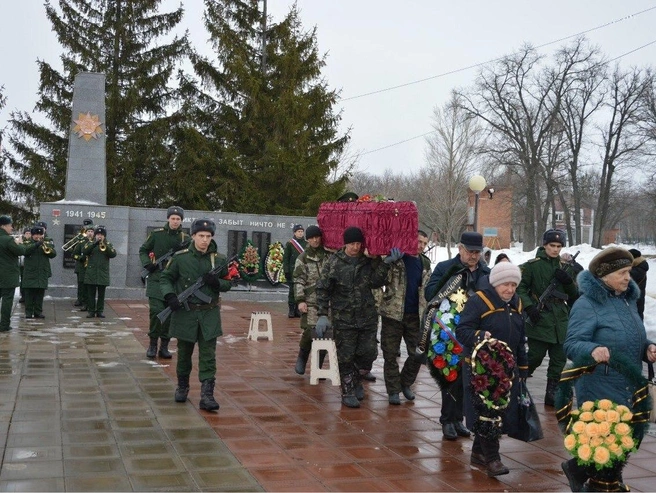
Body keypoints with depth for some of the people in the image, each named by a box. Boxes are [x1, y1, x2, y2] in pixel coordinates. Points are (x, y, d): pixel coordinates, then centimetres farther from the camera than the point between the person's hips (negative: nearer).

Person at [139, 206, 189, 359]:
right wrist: (147, 263, -7)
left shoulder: (185, 239, 3)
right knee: (156, 311, -11)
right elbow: (143, 250, 11)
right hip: (156, 279, -2)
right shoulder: (157, 234, 2)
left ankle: (164, 346, 16)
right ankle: (152, 344, 5)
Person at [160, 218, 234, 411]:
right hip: (185, 313, 0)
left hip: (209, 315, 0)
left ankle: (207, 395, -4)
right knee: (184, 354, 14)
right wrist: (169, 295, -14)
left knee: (208, 356, -4)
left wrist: (216, 282, -13)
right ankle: (182, 387, 35)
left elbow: (228, 284, 9)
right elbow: (165, 278, 4)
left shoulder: (219, 259, 0)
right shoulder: (180, 257, -4)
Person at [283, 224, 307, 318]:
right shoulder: (289, 244, 1)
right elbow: (285, 258, 0)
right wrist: (286, 271, -7)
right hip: (293, 271, -3)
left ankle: (298, 310, 11)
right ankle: (291, 310, 3)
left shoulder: (307, 244, 11)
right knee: (292, 291, -2)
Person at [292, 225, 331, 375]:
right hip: (310, 301, -2)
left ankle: (317, 367, 13)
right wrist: (300, 300, -9)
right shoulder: (303, 258, 5)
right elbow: (298, 281, 1)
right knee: (310, 331, -11)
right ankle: (302, 358, 16)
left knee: (325, 333, -1)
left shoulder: (330, 255, 9)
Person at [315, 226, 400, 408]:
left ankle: (356, 379, 33)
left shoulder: (369, 261, 3)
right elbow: (323, 289, -4)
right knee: (346, 357, 3)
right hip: (343, 319, -3)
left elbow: (376, 282, -7)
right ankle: (348, 392, 19)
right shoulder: (334, 262, -6)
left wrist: (385, 264, -19)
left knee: (369, 352, 5)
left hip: (368, 317, 3)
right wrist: (322, 315, -9)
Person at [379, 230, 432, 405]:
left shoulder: (425, 263, 10)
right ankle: (393, 390, 14)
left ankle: (405, 383, 27)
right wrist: (391, 258, -25)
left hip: (415, 315, 4)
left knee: (418, 354, 6)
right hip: (393, 313, -4)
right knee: (391, 354, 2)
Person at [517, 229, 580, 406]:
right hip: (539, 320, -5)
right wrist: (529, 307, -16)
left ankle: (552, 393, 19)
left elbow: (574, 295, 13)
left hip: (560, 321, 5)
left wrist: (568, 281, -6)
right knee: (535, 357, -4)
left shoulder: (565, 267, 12)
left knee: (559, 360, 8)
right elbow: (520, 288, -4)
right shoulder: (532, 265, -4)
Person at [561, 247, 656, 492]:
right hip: (600, 388, -8)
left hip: (629, 387, 8)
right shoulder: (587, 304, -15)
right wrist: (592, 350, -40)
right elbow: (572, 345, -20)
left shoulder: (628, 299, 10)